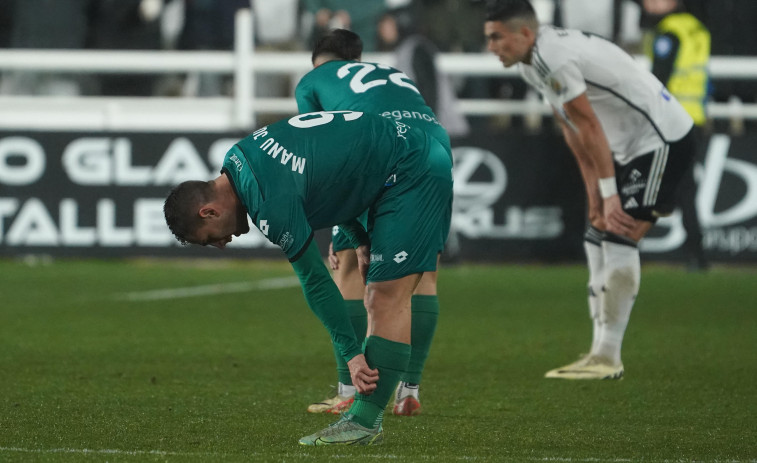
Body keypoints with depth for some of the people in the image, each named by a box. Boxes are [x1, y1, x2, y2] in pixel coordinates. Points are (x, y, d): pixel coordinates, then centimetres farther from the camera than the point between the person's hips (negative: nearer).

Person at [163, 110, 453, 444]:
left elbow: (315, 281, -18)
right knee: (377, 300, 7)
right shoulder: (238, 156, 4)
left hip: (413, 173, -10)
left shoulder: (273, 207, -25)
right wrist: (360, 240, 22)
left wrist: (351, 354, -10)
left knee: (388, 297, -13)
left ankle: (365, 422, -15)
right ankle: (364, 417, 6)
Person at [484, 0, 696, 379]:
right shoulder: (530, 64, 9)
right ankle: (600, 353, 12)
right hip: (633, 147, 11)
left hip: (663, 141, -11)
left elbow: (591, 129, -20)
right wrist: (595, 194, 9)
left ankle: (607, 358, -12)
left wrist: (609, 195, -15)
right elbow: (573, 132, 13)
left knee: (619, 240, -15)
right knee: (597, 241, 9)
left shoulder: (552, 59, -23)